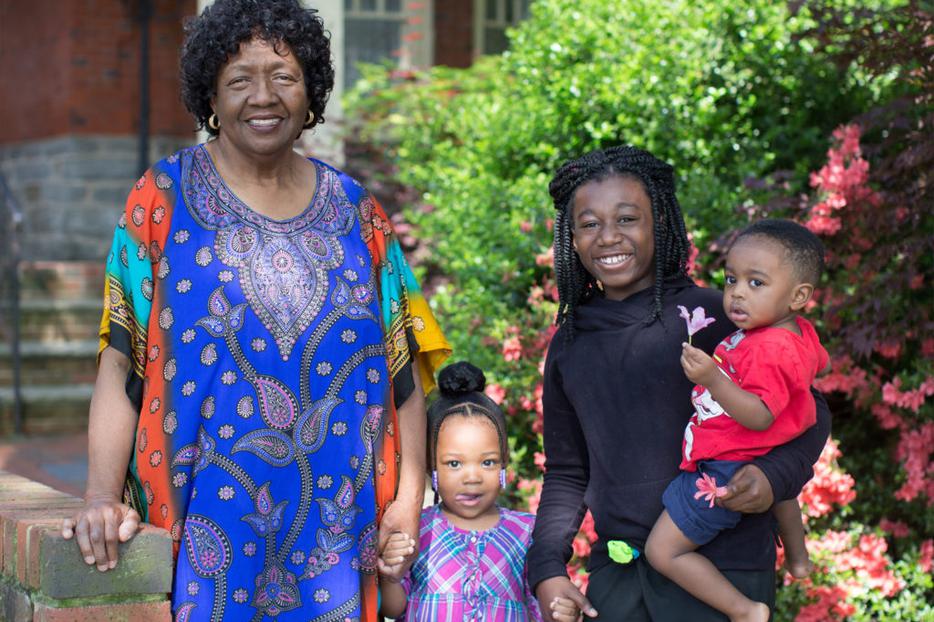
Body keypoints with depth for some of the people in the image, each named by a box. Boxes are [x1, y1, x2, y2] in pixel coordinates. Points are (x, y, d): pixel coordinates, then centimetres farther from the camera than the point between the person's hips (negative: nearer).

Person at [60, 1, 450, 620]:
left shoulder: (352, 209, 8)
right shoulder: (164, 198, 0)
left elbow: (402, 365, 7)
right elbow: (120, 363, -6)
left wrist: (409, 497, -2)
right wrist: (102, 495, -18)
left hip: (335, 519, 3)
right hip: (210, 519, -2)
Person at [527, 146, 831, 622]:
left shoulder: (712, 315, -5)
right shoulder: (569, 345, 10)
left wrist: (775, 474, -19)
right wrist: (546, 567, 5)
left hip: (723, 569, -4)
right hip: (615, 573, 4)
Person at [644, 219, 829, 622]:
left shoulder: (770, 350, -31)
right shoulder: (800, 332, 0)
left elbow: (759, 417, -36)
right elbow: (821, 365, 21)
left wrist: (714, 379, -43)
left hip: (724, 472, -11)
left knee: (662, 552, -8)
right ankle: (798, 560, 72)